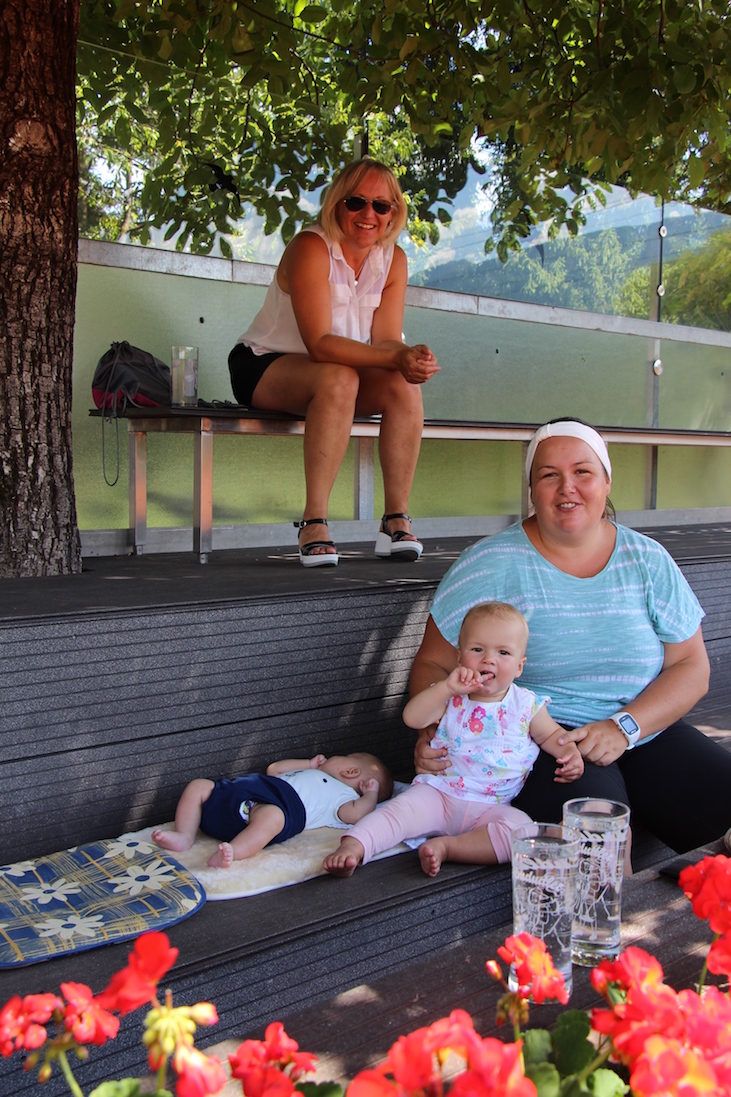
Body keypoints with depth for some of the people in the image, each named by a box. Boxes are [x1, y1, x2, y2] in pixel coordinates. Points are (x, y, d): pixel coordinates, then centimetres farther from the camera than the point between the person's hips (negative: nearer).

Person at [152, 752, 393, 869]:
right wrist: (309, 764, 51)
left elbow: (354, 813, -7)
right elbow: (274, 769, 52)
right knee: (198, 786, 3)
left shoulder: (341, 794, 16)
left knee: (270, 816, -44)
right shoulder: (311, 774, 43)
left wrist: (371, 793, 10)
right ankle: (184, 836, -10)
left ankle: (231, 853, -57)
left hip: (277, 805, -9)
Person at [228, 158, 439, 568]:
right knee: (338, 379, -37)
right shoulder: (311, 248, -19)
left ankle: (397, 520, -19)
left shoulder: (394, 259, -1)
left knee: (404, 387, -23)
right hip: (264, 366, -5)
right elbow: (320, 343, -29)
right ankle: (314, 523, -34)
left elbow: (386, 340, -8)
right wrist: (395, 357, -40)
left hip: (343, 373, 5)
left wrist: (411, 360, -32)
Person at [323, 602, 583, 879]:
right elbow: (412, 718, -12)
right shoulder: (451, 698, 2)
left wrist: (569, 752, -3)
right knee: (402, 809, -27)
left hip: (490, 807, 0)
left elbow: (551, 734, 19)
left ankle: (447, 846, -27)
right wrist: (446, 688, -23)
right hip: (439, 792, 0)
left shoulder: (526, 706, 3)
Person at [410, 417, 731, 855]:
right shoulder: (491, 565, -3)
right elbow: (433, 664, 1)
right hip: (536, 739, -3)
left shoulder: (647, 560, 5)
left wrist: (624, 727, -13)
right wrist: (432, 734, -20)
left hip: (647, 733, 4)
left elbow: (692, 667, 4)